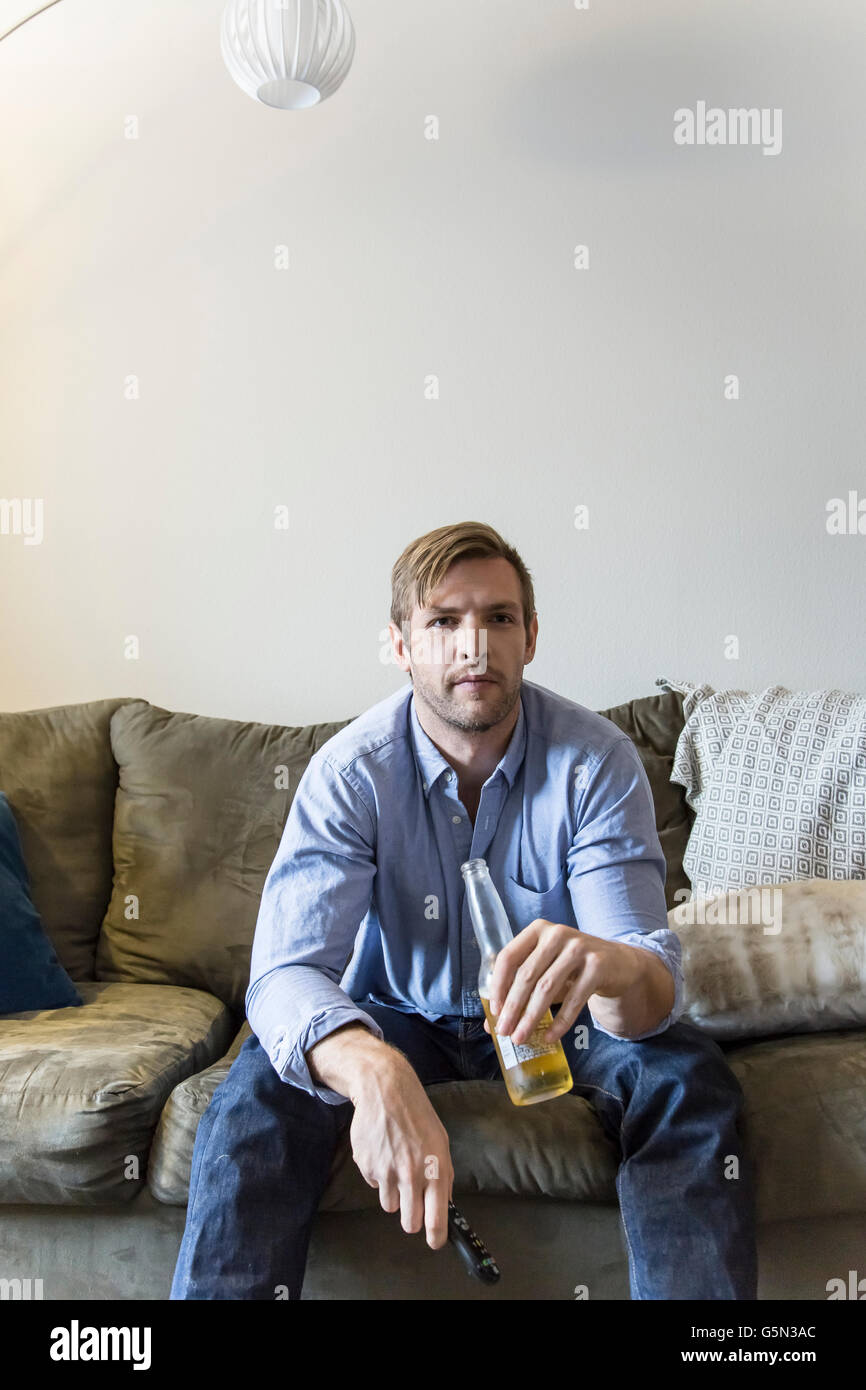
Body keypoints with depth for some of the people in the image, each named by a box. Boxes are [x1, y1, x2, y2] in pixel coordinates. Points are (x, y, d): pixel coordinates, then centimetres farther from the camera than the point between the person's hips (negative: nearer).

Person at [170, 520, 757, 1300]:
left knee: (687, 1078, -26)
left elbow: (653, 968, -28)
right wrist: (375, 1073, -56)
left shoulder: (597, 760, -20)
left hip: (550, 1018, 1)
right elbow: (287, 971, -32)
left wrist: (614, 967, -56)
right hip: (398, 1015, 0)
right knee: (262, 1089, -29)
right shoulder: (350, 771, -21)